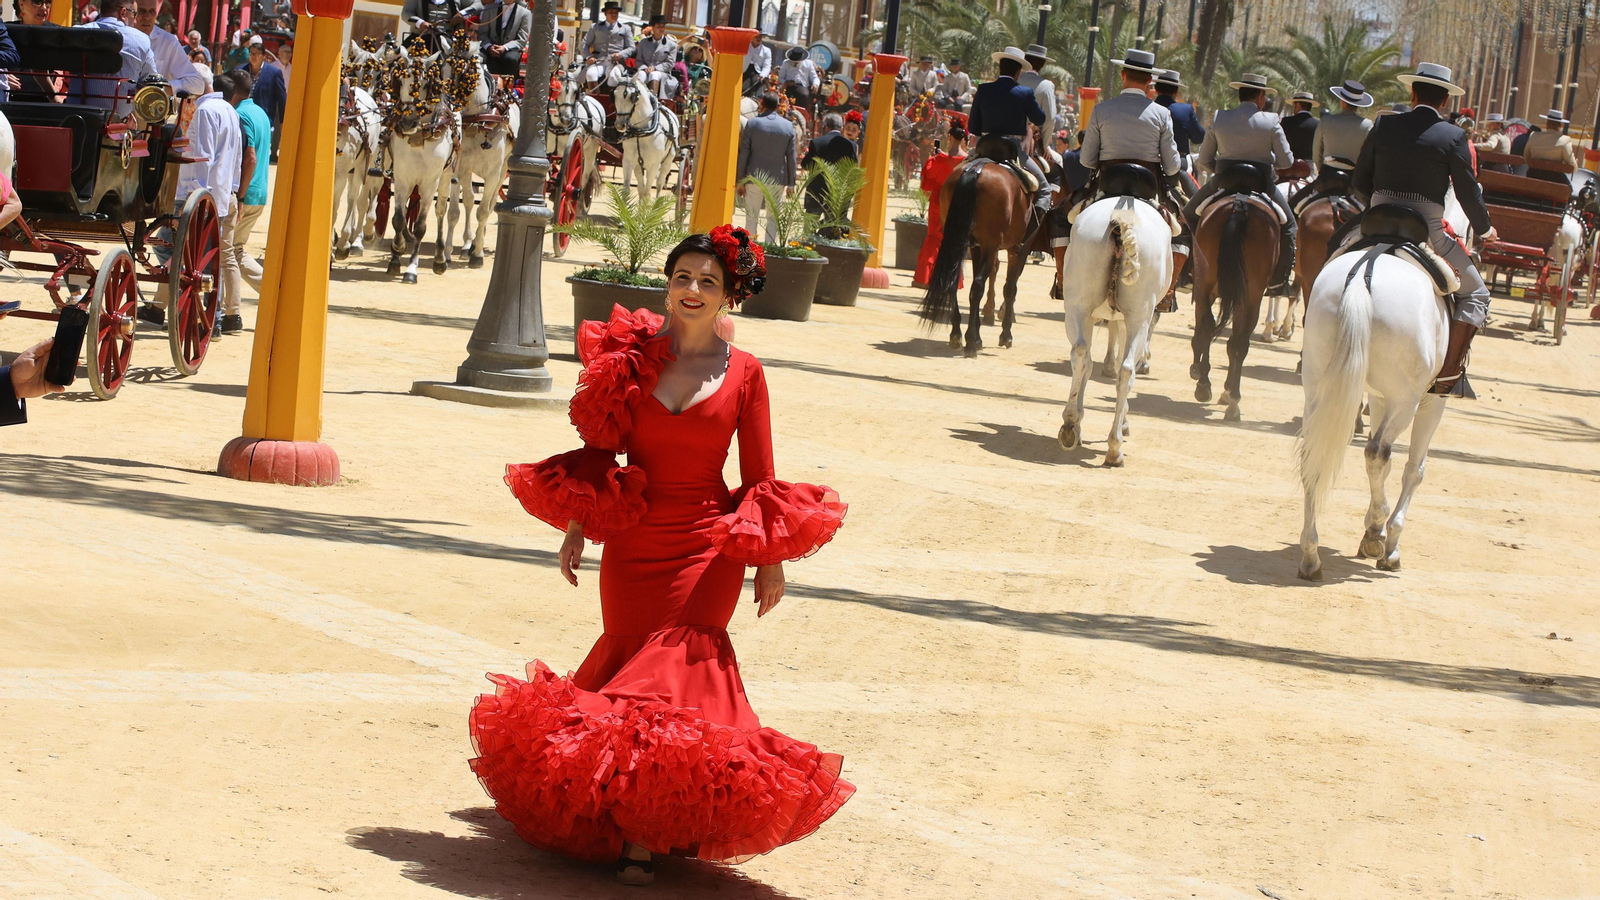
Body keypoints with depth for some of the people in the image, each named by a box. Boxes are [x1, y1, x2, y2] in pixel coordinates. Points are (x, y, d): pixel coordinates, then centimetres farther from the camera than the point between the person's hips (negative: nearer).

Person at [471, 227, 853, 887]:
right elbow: (600, 452, 7)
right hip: (632, 542, 2)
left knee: (673, 670, -11)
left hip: (710, 548, -2)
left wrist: (771, 559, 2)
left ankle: (645, 833, -8)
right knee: (630, 655, 8)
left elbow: (759, 475, 3)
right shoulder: (630, 356, 1)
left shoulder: (743, 373, -1)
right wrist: (576, 529, 4)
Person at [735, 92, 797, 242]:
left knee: (751, 218, 5)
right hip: (777, 179, 1)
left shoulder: (752, 123, -4)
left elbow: (743, 154, -4)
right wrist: (791, 184, 8)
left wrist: (740, 180, 1)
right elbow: (791, 157, 1)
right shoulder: (789, 126, 0)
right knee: (773, 219, 8)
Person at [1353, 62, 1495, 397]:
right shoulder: (1453, 137, -5)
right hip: (1426, 234, -3)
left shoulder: (1384, 125, 4)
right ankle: (1449, 373, -2)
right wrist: (1485, 229, 17)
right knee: (1475, 294, 12)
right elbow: (1468, 194, -2)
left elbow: (1359, 181, 10)